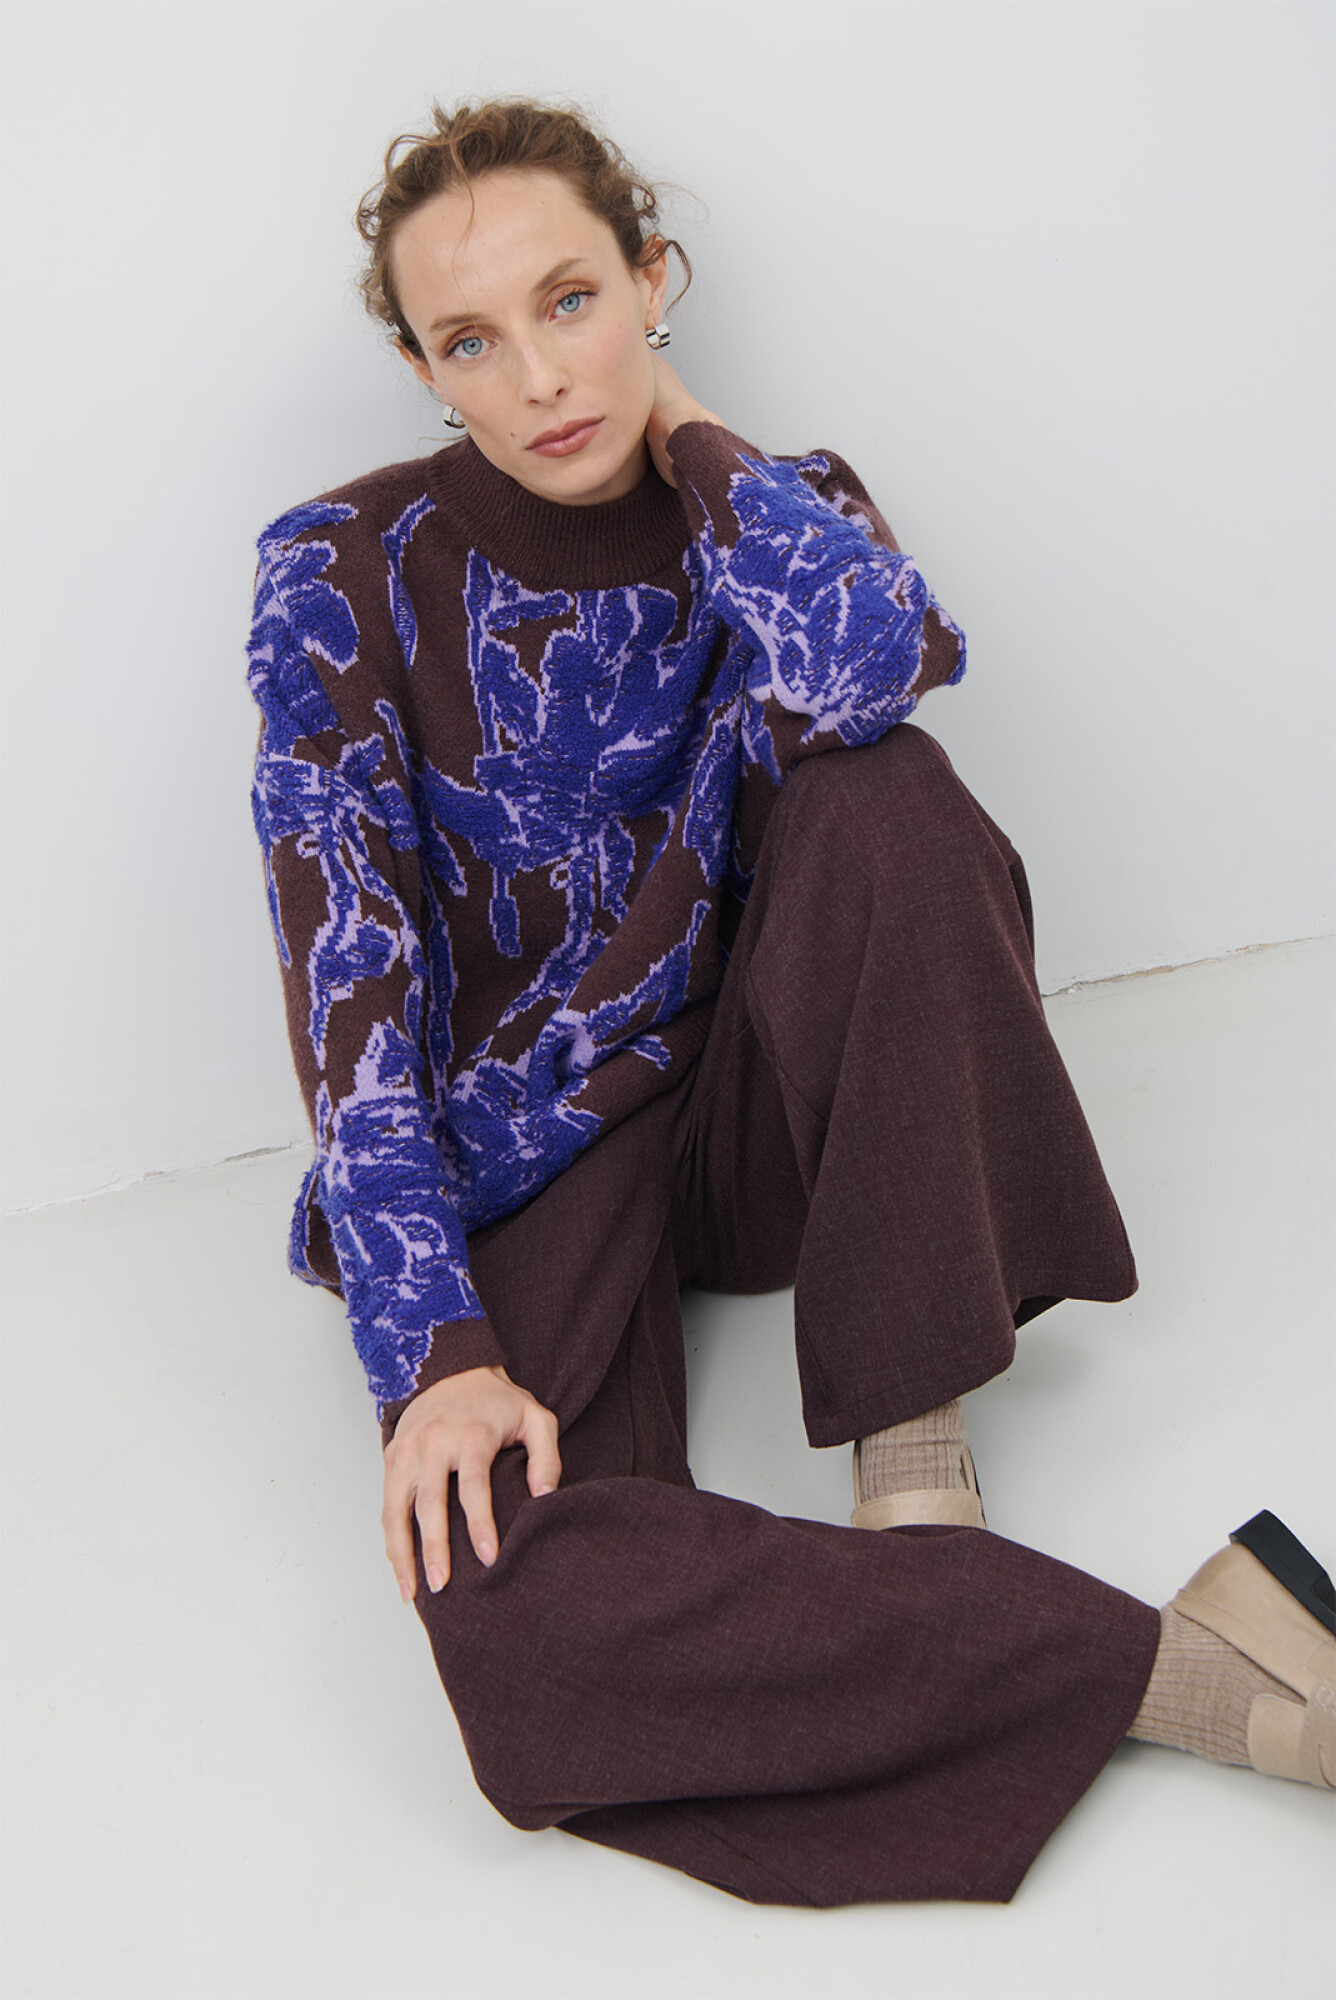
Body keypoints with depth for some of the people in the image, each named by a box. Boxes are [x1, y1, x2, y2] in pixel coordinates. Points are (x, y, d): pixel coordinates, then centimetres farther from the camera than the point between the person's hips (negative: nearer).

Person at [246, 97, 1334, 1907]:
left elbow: (862, 668, -29)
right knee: (514, 1614, -33)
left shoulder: (777, 519, -2)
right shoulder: (347, 576, -8)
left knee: (875, 789, -30)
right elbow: (346, 970, -15)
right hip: (519, 1152, -2)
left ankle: (913, 1444, -23)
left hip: (765, 1111, 2)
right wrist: (435, 1346, -25)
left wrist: (685, 435, -11)